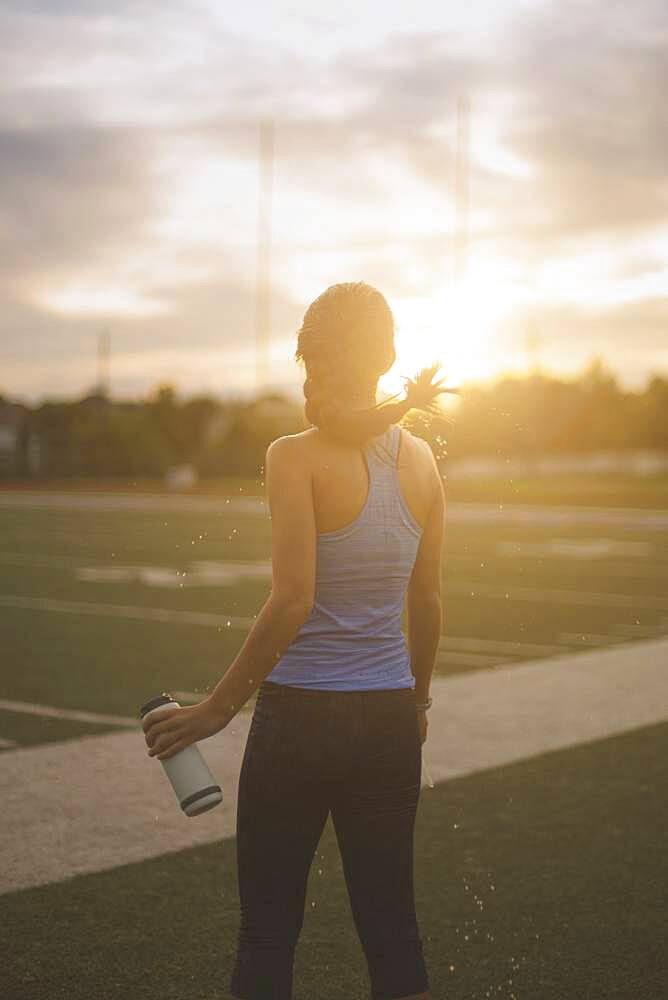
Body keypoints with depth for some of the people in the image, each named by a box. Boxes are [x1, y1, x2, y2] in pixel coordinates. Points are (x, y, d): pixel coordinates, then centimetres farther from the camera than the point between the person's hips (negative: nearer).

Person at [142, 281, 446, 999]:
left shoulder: (295, 458, -13)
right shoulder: (420, 461, 2)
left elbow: (293, 600, -22)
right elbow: (427, 604, 8)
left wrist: (220, 707, -14)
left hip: (299, 718, -4)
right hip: (388, 722, 5)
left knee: (268, 929, 10)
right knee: (391, 926, 15)